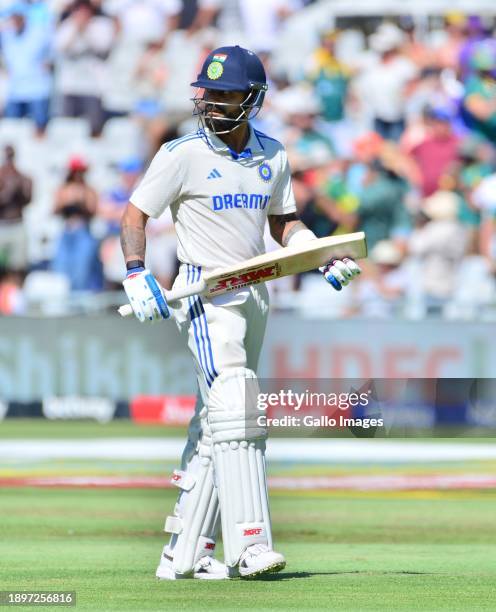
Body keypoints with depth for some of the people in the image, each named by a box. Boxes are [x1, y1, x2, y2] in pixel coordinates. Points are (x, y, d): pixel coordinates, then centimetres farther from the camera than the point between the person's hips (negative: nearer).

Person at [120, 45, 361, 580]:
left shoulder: (272, 158, 9)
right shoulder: (183, 154, -6)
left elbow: (284, 224, 20)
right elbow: (134, 215, -2)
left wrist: (327, 259, 4)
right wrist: (136, 276, -17)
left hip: (254, 295, 6)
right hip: (205, 292, -6)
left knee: (215, 419, 8)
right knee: (233, 409, -19)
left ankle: (183, 554, 13)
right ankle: (248, 546, -26)